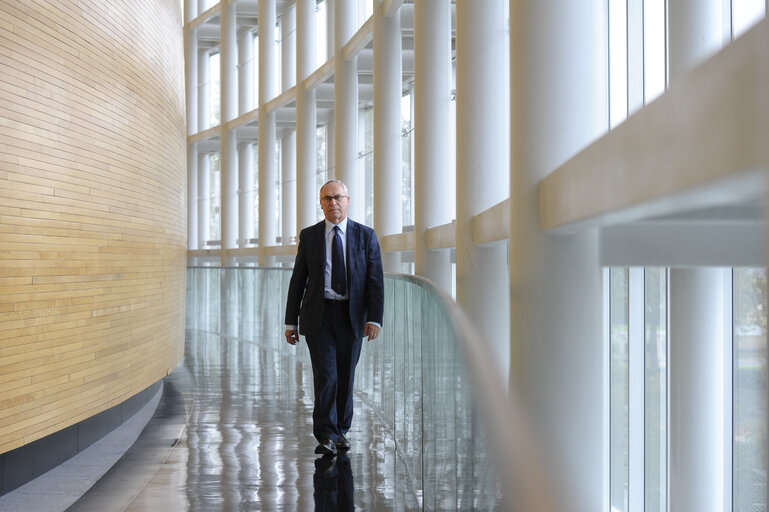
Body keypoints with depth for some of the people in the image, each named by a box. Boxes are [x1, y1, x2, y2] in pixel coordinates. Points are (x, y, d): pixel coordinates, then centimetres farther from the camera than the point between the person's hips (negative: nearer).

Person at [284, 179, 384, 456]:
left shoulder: (365, 235, 2)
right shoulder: (309, 236, 5)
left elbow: (375, 280, -2)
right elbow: (298, 280, 6)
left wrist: (374, 319, -12)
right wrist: (291, 321, 3)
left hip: (351, 316, 1)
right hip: (318, 316, -1)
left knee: (345, 377, 9)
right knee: (325, 375, -11)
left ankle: (341, 430, 25)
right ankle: (326, 437, -6)